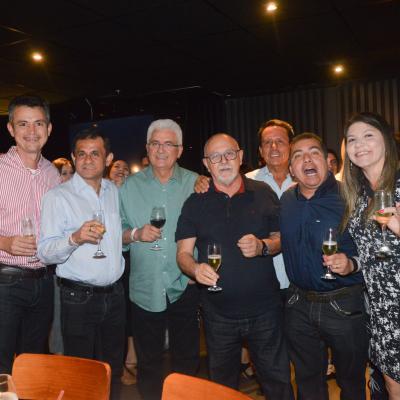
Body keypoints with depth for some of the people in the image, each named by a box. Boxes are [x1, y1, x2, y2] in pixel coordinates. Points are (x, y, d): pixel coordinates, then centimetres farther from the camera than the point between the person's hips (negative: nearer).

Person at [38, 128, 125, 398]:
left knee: (113, 372, 17)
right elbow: (45, 253, -14)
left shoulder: (115, 192, 9)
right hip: (78, 298, -5)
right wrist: (75, 238, -30)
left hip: (114, 294, 5)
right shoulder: (58, 196, -8)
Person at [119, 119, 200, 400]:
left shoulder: (196, 184, 0)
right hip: (145, 290, 1)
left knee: (187, 361, 13)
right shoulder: (131, 186, 3)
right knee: (148, 364, 14)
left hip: (185, 289, 0)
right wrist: (136, 234, -15)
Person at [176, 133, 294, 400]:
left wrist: (262, 246, -15)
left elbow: (283, 238, 7)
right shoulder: (196, 203, 1)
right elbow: (183, 253, -1)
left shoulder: (264, 193, 2)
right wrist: (195, 269, -23)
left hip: (265, 309, 0)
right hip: (218, 313, 1)